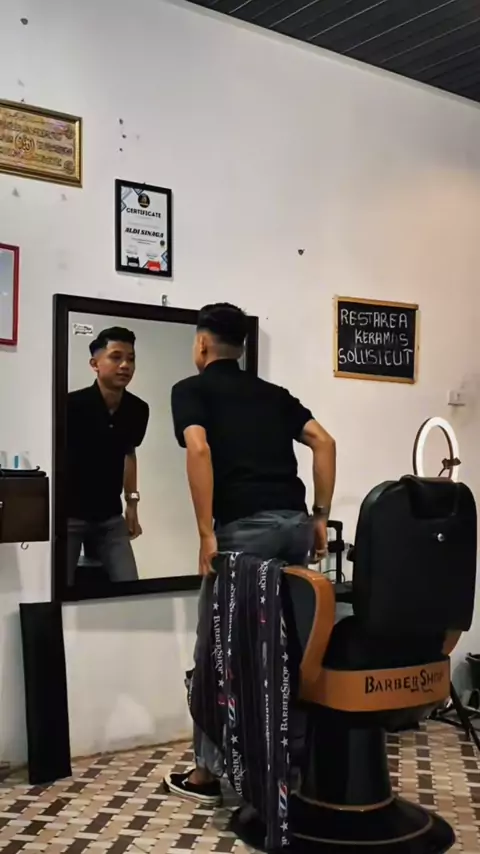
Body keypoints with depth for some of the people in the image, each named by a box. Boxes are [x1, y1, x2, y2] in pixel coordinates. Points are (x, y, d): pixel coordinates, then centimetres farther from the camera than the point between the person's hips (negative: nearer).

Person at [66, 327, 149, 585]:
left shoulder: (138, 410, -3)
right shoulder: (73, 405, -18)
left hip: (110, 516, 4)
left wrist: (132, 502, 15)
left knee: (129, 584, -1)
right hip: (69, 515, -4)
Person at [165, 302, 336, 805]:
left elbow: (199, 451, -14)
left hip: (244, 527, -6)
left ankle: (210, 772, 16)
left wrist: (206, 534, -14)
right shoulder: (273, 392, 21)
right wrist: (320, 516, 11)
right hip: (294, 523, 6)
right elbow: (324, 443, 10)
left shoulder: (191, 389, 5)